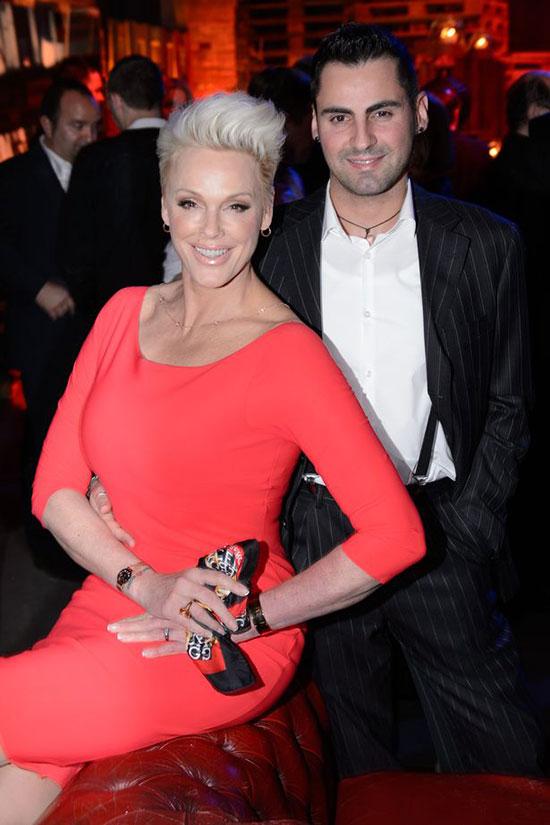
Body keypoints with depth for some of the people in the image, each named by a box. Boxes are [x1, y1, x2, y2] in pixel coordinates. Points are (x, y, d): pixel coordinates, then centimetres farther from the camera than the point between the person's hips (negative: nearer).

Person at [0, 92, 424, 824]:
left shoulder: (289, 354, -13)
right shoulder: (126, 312, 5)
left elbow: (396, 535, -20)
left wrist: (243, 618, -14)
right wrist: (148, 583, -12)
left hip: (223, 656, -4)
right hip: (104, 615, 5)